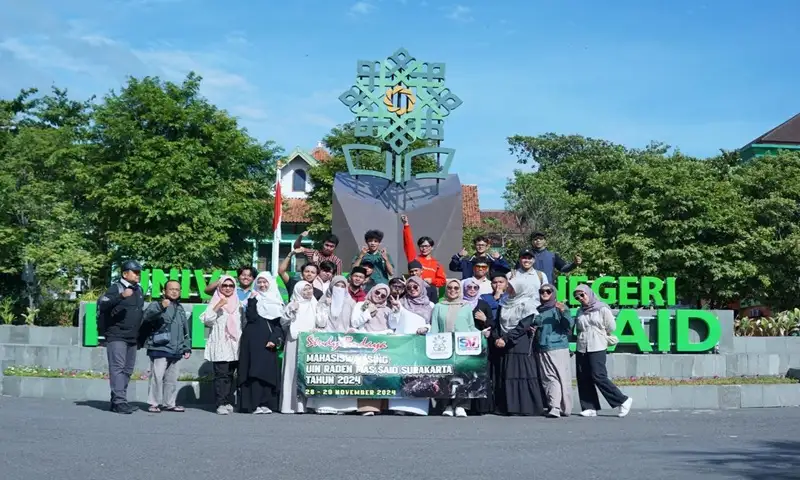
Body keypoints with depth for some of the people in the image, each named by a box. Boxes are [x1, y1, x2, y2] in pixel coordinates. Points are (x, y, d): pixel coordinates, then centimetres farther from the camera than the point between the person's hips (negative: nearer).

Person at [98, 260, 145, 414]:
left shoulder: (139, 290, 18)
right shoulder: (116, 288, -5)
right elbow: (102, 305, -20)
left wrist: (141, 335, 24)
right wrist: (121, 296, -33)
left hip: (132, 338, 8)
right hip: (116, 336, -8)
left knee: (127, 370, 9)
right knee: (117, 368, -12)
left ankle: (117, 400, 16)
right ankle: (119, 401, -17)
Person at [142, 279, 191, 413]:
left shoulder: (180, 309, 21)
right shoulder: (156, 305, -2)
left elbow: (185, 331, 27)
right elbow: (147, 316, -25)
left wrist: (187, 348, 21)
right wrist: (161, 307, -39)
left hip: (175, 351, 7)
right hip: (159, 349, -7)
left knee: (172, 378, 11)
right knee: (157, 376, -9)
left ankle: (169, 403, 20)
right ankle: (154, 403, -1)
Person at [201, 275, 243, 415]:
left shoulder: (238, 304, 17)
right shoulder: (215, 302, 4)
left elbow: (243, 323, 22)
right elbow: (207, 320, -9)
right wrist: (217, 306, -18)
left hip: (235, 346, 4)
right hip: (219, 345, -4)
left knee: (230, 375, 3)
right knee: (221, 374, -11)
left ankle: (229, 402, 8)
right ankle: (221, 404, -13)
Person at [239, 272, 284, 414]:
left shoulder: (277, 301, 14)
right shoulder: (254, 299, 8)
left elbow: (279, 323, 9)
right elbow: (251, 317, -8)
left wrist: (275, 340, -4)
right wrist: (252, 301, -12)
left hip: (268, 343, 2)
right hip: (254, 340, -2)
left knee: (269, 370, -2)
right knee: (255, 370, -8)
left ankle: (266, 403, 1)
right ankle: (255, 404, -11)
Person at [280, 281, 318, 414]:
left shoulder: (315, 305, 17)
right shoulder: (292, 305, 7)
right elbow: (283, 323, -1)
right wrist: (291, 311, -14)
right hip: (295, 342, -3)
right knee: (294, 372, -9)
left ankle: (306, 403, -1)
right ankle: (291, 404, -9)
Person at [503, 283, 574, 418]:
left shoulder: (560, 308, 5)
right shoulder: (536, 311, 15)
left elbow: (569, 326, -8)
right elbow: (522, 326, 13)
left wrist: (563, 312, -23)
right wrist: (506, 337, 7)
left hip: (559, 348, -3)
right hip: (542, 350, 3)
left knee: (563, 378, -7)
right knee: (548, 379, -3)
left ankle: (564, 408, -10)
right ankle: (554, 407, -3)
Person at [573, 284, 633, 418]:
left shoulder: (602, 309, -3)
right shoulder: (580, 311, 14)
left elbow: (611, 327, 1)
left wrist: (599, 334, 9)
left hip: (597, 348, -6)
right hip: (581, 348, 6)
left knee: (598, 376, -12)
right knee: (583, 378, 1)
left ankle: (623, 400, -2)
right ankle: (590, 408, 6)